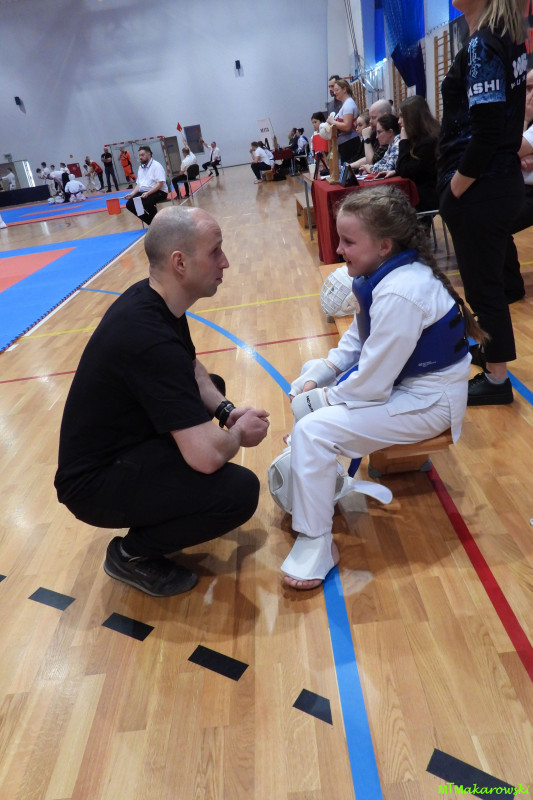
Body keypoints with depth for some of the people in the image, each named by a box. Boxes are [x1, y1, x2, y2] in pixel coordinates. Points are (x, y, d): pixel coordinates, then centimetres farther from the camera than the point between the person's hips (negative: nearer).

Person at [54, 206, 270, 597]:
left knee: (213, 389, 18)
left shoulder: (152, 298, -3)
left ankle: (159, 500, 20)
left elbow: (193, 368, 14)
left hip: (116, 445, 10)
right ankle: (134, 553, 1)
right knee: (239, 491, -23)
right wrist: (239, 433, -12)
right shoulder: (150, 339, -32)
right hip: (95, 483, -9)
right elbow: (207, 455, -35)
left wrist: (225, 410, -3)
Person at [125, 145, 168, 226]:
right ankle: (151, 222, -4)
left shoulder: (156, 165, -7)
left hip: (158, 192, -8)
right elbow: (138, 184, 18)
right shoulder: (141, 167, 16)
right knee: (130, 204, -12)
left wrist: (148, 193, -27)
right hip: (143, 193, 8)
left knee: (146, 203, -36)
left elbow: (160, 184, -17)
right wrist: (132, 194, 0)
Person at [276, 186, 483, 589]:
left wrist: (323, 398, -12)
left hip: (428, 400, -10)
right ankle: (315, 472, 29)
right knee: (308, 379, 15)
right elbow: (358, 339, 9)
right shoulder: (386, 270, -1)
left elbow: (371, 387, -28)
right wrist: (316, 377, -1)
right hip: (395, 372, 10)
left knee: (312, 430, -21)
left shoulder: (400, 295, -31)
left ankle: (316, 544, -4)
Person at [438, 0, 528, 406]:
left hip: (480, 190, -10)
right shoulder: (511, 39, 12)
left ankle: (496, 381, 15)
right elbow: (501, 121, 15)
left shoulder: (482, 45, -16)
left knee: (483, 286, 1)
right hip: (504, 182, 10)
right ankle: (494, 366, 33)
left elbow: (486, 132, -23)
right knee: (488, 282, 18)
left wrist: (455, 189, -15)